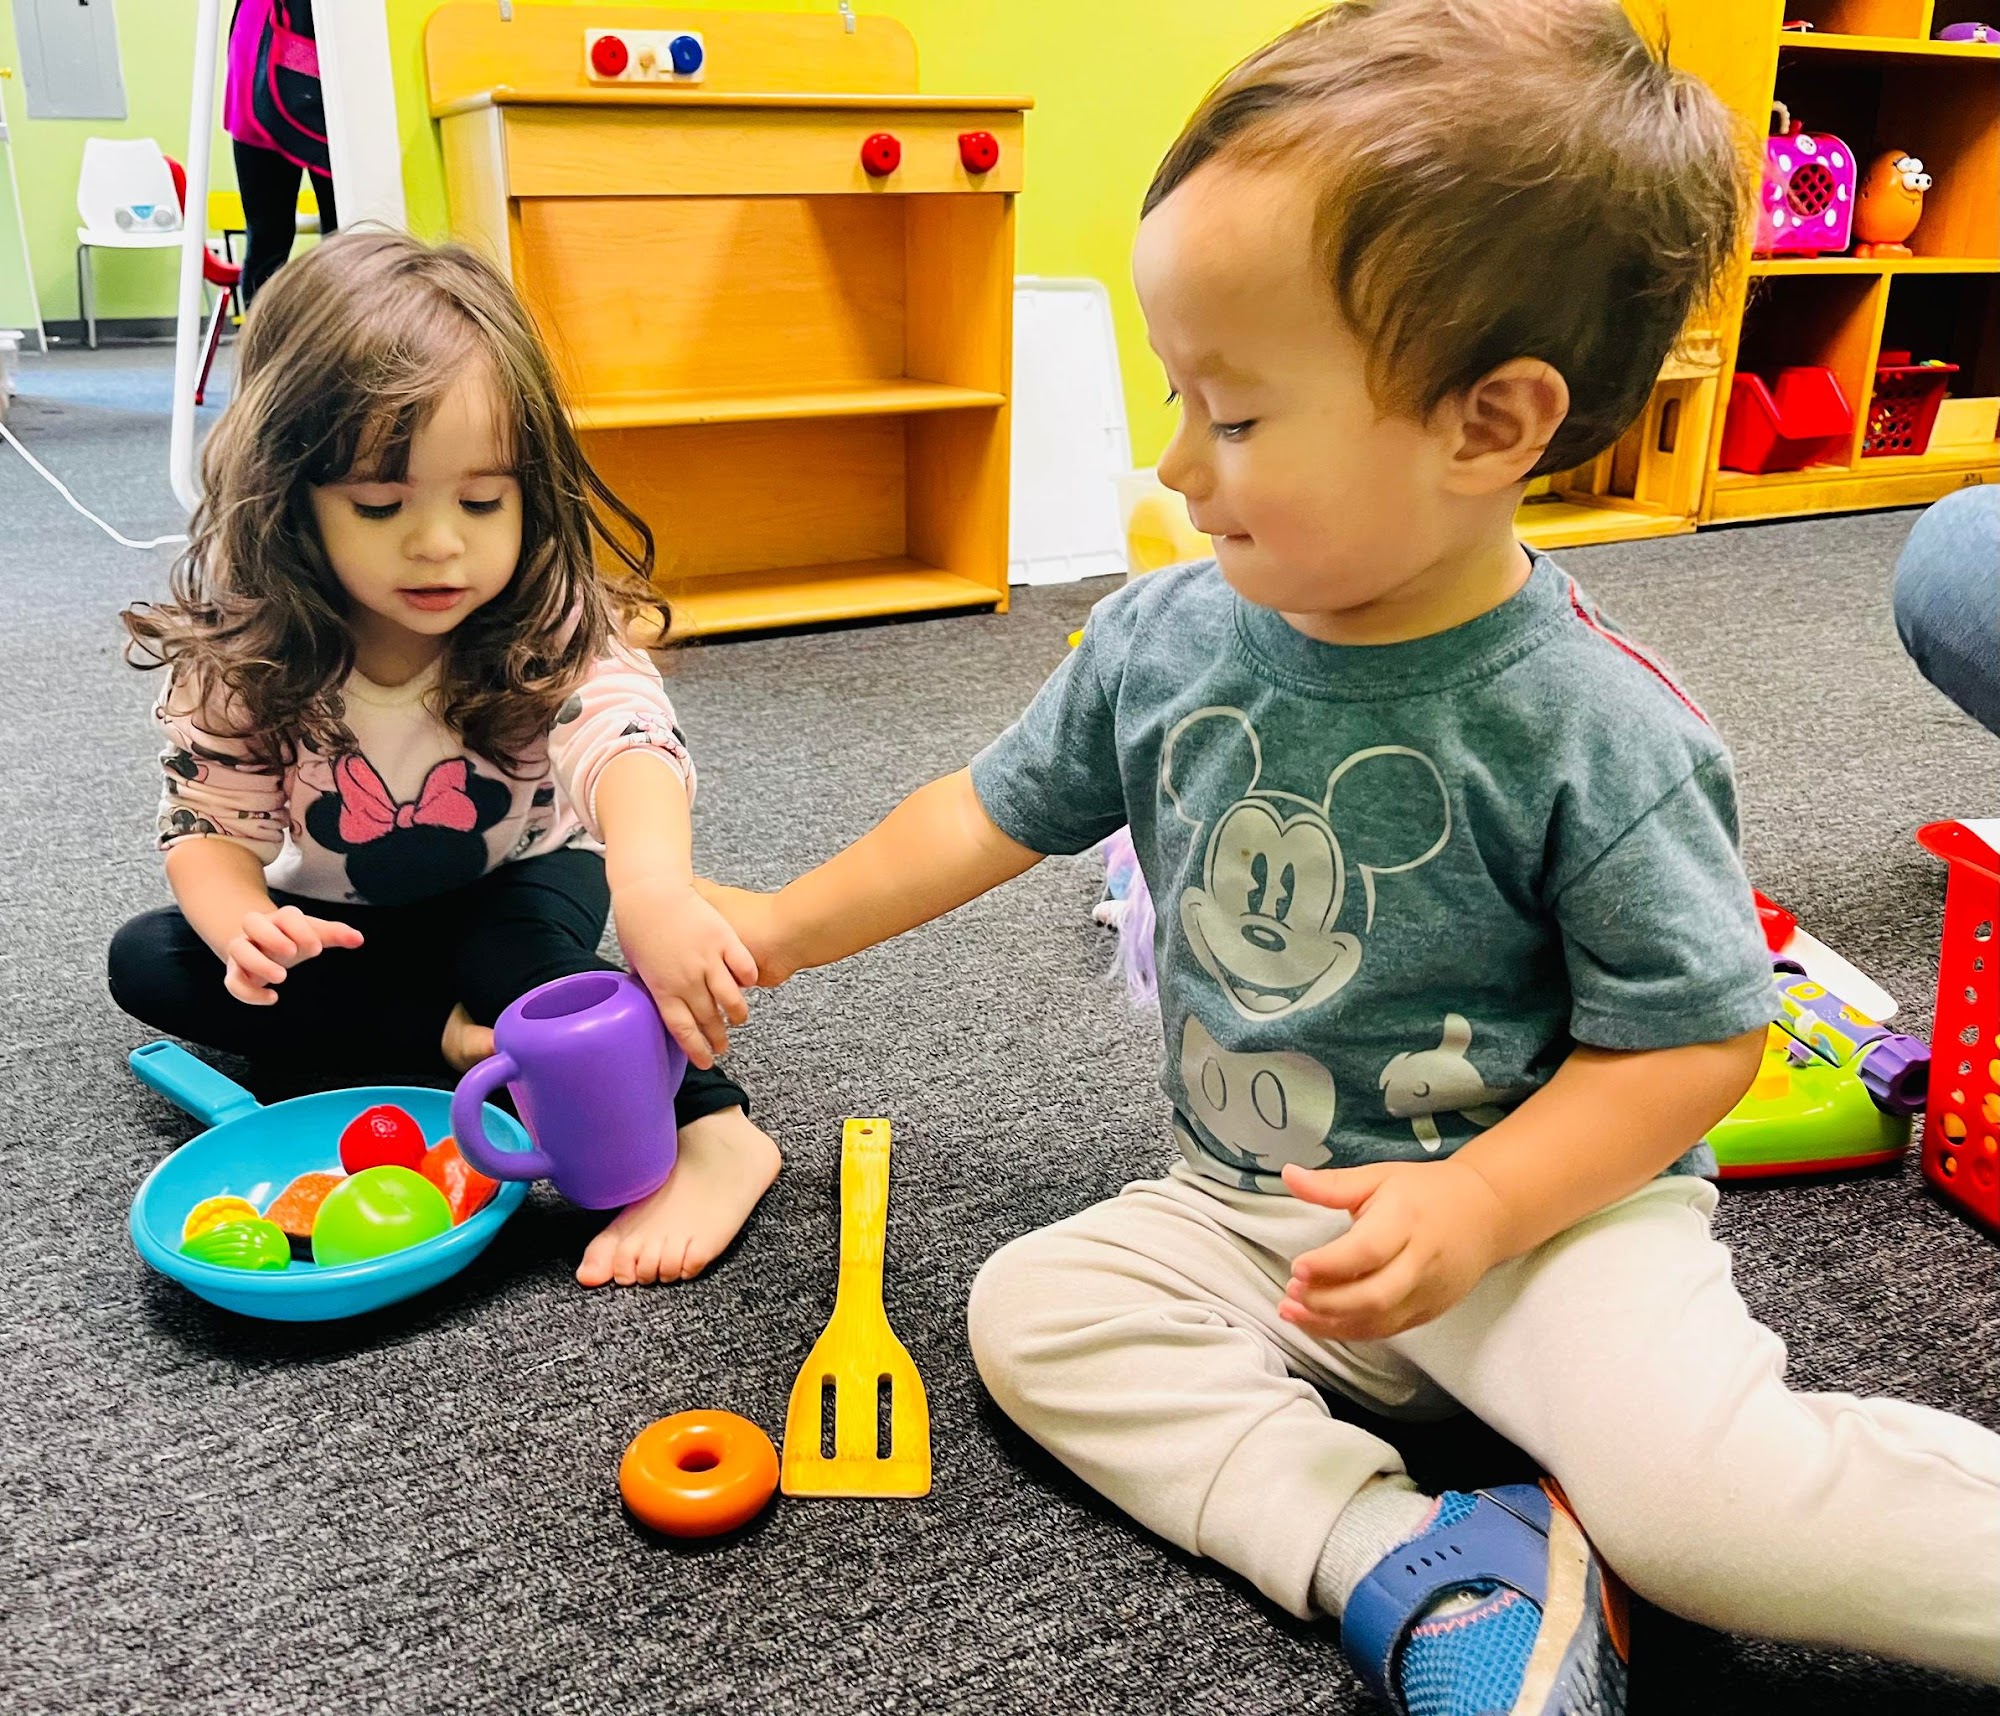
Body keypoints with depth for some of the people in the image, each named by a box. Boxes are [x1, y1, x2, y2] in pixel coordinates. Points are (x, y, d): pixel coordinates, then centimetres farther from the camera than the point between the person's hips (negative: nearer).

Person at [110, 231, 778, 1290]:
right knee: (145, 960, -15)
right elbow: (209, 822, -17)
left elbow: (625, 735, -51)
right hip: (343, 921, 4)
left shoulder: (552, 629, -30)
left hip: (518, 893, -3)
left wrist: (654, 884, -73)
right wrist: (244, 926, -41)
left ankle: (709, 1132, -29)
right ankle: (454, 1035, -20)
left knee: (516, 960, -34)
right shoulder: (241, 654, -22)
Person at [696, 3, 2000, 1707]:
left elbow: (1693, 1036, -13)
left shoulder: (1588, 725, -20)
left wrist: (1476, 1202, -24)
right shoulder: (1164, 638, -5)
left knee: (1702, 1490, -29)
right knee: (1032, 1305, -12)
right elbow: (999, 808, 9)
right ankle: (1409, 1557, -18)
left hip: (1547, 1199, -6)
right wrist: (785, 925, 12)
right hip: (1257, 1213, 6)